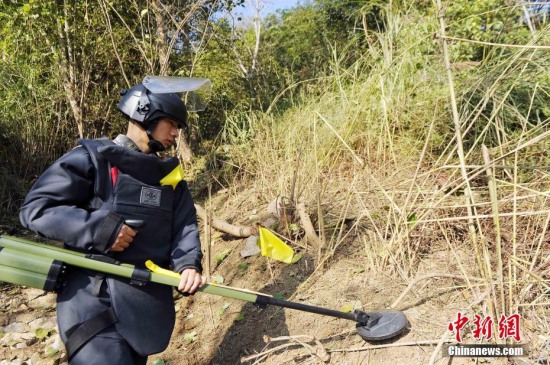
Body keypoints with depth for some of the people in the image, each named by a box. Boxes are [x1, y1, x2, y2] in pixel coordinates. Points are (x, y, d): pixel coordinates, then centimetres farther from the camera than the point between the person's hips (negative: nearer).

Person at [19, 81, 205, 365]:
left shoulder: (170, 174, 11)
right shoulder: (91, 158, -7)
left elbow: (185, 223, 7)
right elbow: (35, 209, -10)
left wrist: (188, 264, -12)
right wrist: (99, 229, -20)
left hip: (148, 300, 6)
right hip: (93, 297, -6)